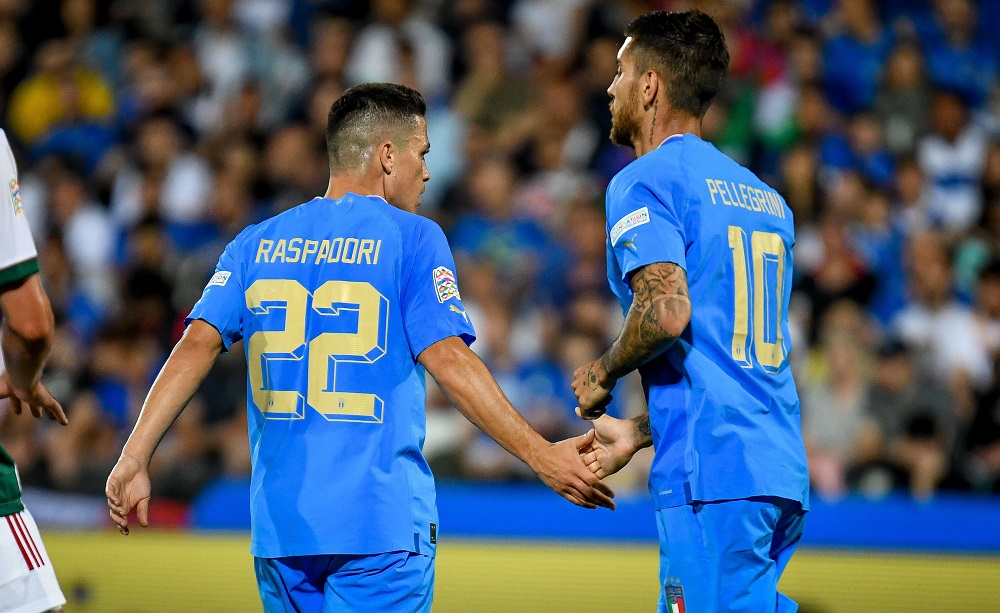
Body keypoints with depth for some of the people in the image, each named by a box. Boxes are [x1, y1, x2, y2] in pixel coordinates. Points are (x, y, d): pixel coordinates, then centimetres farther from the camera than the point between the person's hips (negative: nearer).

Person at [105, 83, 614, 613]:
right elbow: (448, 361, -11)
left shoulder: (258, 243, 11)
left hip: (279, 524, 5)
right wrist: (541, 455, -10)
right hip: (382, 524, -5)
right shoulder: (411, 238, -2)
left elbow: (197, 346, 1)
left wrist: (135, 458, -2)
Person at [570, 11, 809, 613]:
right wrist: (635, 434, 26)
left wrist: (602, 375, -1)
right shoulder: (766, 197, 22)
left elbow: (668, 311, -20)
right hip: (784, 473, 8)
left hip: (713, 476, -8)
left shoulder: (644, 182, -3)